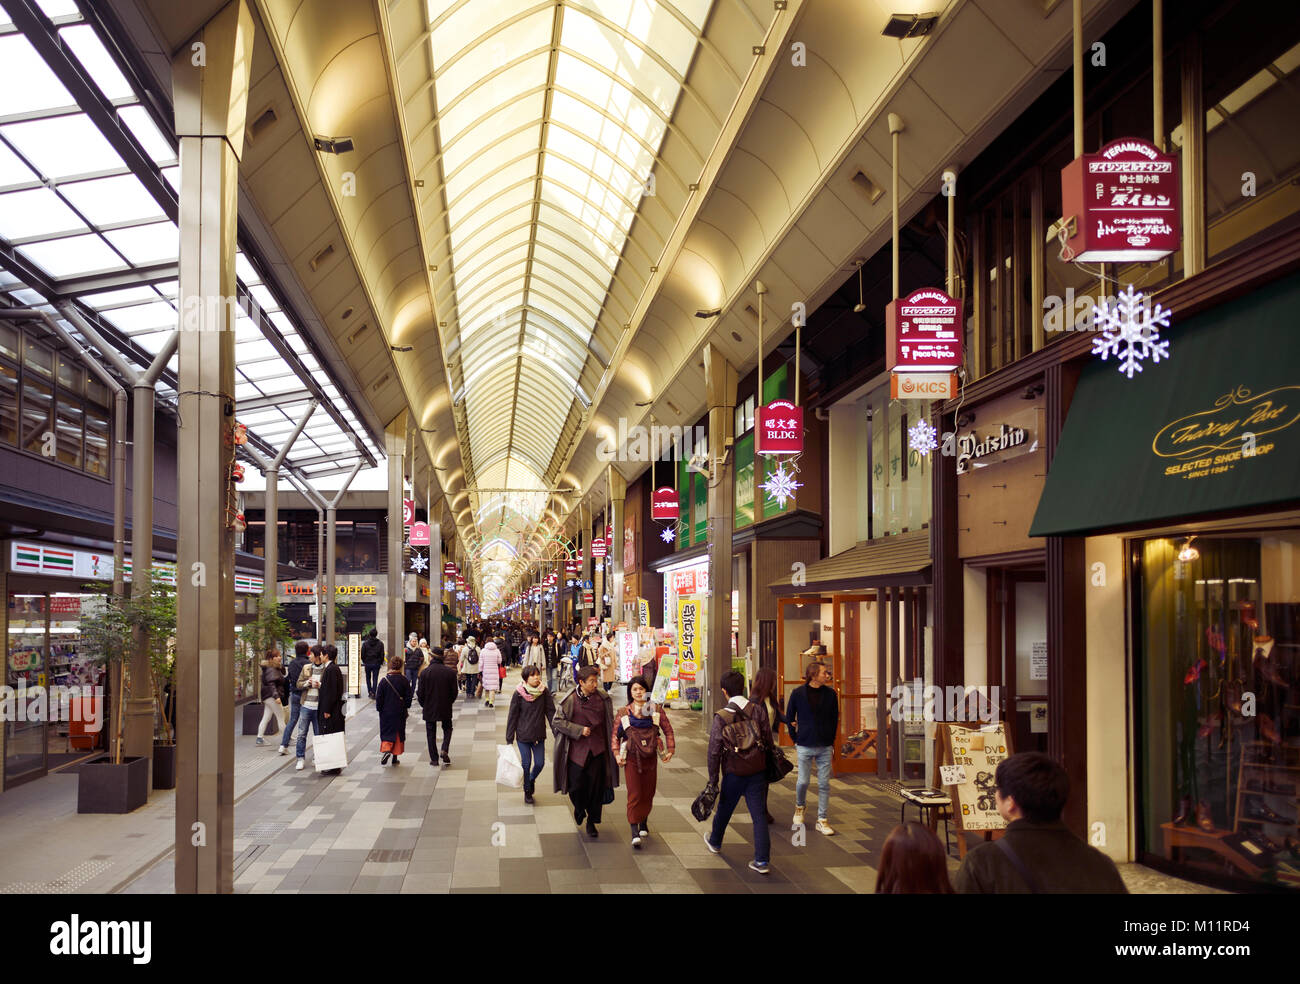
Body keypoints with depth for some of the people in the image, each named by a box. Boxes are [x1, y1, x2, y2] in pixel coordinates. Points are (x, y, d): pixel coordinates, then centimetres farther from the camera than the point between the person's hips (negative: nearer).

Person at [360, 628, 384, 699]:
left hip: (367, 664, 0)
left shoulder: (365, 643, -5)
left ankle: (370, 692, 13)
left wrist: (364, 661, 13)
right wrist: (380, 662, 10)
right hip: (376, 664, 0)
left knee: (368, 678, 17)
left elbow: (362, 654, -2)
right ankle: (373, 693, -3)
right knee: (375, 679, 3)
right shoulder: (380, 644, -5)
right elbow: (382, 655, -3)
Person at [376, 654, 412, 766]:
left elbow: (379, 698, -5)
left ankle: (386, 749, -17)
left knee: (386, 732, 10)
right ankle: (395, 757, 12)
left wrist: (379, 709, 8)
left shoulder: (384, 681, -9)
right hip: (400, 713, 1)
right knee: (399, 733, 10)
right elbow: (408, 697, 0)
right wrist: (406, 708, 13)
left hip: (386, 712, -1)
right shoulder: (404, 681, -7)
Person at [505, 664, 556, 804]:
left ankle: (532, 779, 37)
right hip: (523, 735, -2)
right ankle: (527, 791, 25)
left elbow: (551, 712, -1)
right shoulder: (519, 693, -11)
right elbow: (512, 716, -5)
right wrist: (509, 739, -4)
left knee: (540, 763, 3)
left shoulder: (544, 692, -7)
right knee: (526, 763, 3)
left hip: (539, 735, 2)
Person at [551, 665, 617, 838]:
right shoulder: (571, 700, -8)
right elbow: (557, 721, -5)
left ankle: (592, 822, 18)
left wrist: (613, 744, 10)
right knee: (576, 785, 3)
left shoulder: (603, 698, 0)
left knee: (596, 786, 1)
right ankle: (579, 808, 36)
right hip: (577, 749, -2)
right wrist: (579, 730, -14)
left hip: (597, 750, 2)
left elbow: (609, 722, 12)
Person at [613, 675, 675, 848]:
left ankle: (643, 824, 35)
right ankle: (635, 833, -10)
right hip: (631, 759, -2)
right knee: (634, 795, -9)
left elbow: (668, 730, 7)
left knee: (648, 794, 12)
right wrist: (617, 753, -6)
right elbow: (615, 735, 5)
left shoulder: (656, 710, 2)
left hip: (650, 758, 2)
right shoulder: (622, 713, 1)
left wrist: (670, 749, -3)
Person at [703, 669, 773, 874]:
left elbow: (714, 751, -9)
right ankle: (762, 860, 2)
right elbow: (768, 741, 1)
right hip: (757, 770, 1)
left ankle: (715, 842, 45)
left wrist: (713, 780, 0)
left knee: (724, 809, 21)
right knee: (758, 814, 4)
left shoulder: (721, 717, -12)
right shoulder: (758, 710, -5)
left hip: (734, 772, -1)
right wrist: (767, 768, 16)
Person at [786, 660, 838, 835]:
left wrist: (831, 740, 6)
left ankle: (822, 820, 11)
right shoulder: (798, 693, -3)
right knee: (803, 782, 1)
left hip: (825, 747, 2)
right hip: (805, 746, -1)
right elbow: (789, 717, 7)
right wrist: (795, 737, 5)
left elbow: (835, 719, 10)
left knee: (824, 784, 2)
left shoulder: (831, 694, 1)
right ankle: (799, 808, 31)